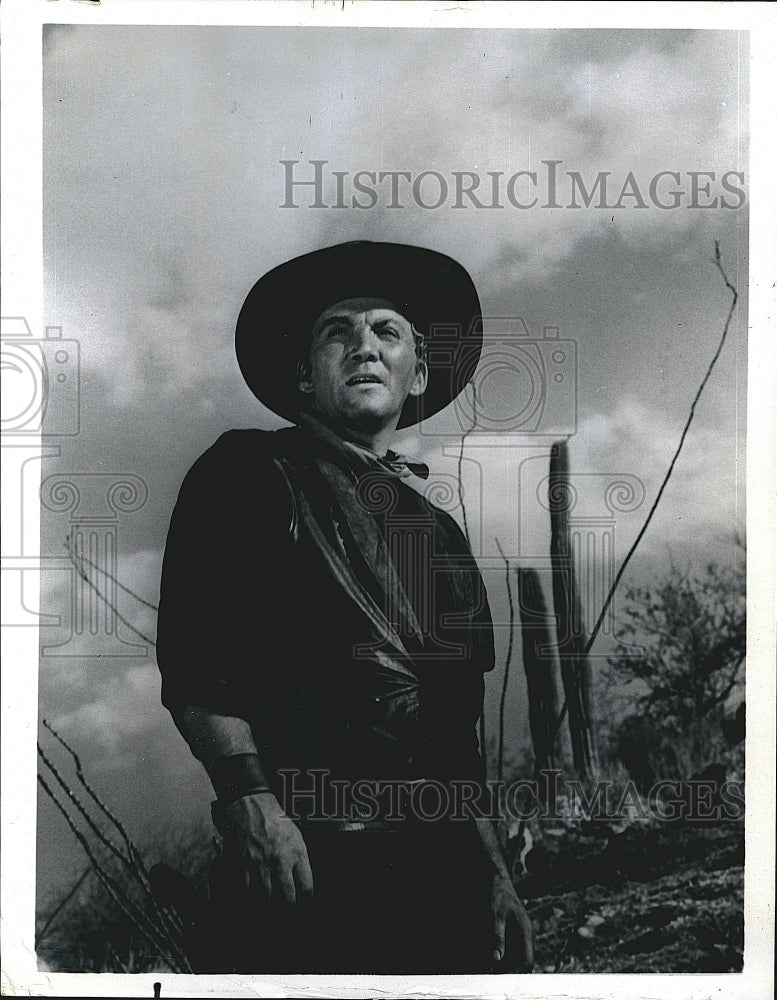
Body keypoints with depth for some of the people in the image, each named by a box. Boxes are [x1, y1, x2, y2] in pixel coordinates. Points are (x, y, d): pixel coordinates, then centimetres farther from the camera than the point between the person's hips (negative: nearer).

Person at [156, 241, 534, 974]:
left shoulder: (437, 527, 19)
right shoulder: (246, 474, 5)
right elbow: (193, 655, -6)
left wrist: (492, 872, 16)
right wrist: (251, 800, -16)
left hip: (441, 860, 5)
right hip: (302, 853, -4)